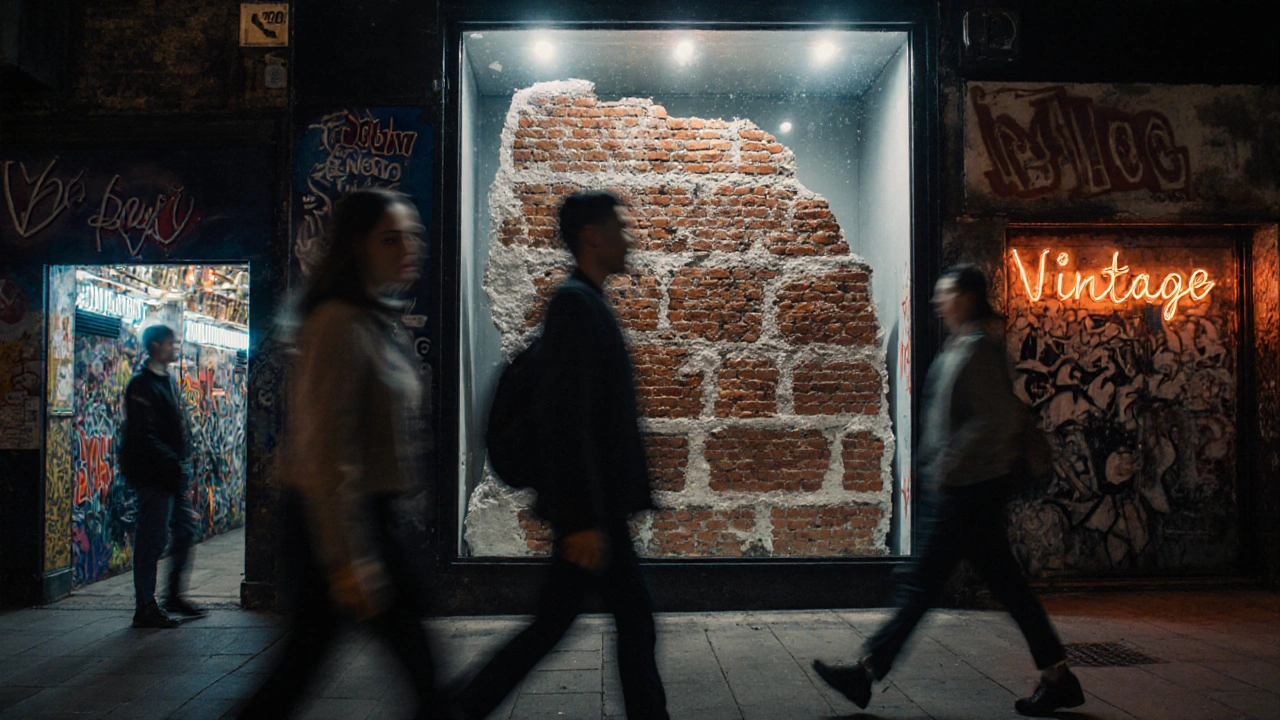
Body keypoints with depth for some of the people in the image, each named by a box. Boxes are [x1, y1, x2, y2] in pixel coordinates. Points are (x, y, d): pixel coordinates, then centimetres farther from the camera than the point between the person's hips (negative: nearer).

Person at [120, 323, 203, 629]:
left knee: (185, 530, 14)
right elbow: (144, 436, -20)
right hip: (153, 476, -9)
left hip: (173, 474, 9)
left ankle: (174, 596, 26)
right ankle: (145, 608, 7)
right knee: (151, 540, -3)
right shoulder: (141, 385, -12)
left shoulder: (167, 382, 17)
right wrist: (173, 465, -22)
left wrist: (182, 466, 13)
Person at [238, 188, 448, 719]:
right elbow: (324, 451, -22)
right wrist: (349, 560, -24)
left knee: (301, 666, 16)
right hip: (340, 521, -9)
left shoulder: (380, 321, 13)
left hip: (368, 513, 9)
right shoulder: (341, 324, -17)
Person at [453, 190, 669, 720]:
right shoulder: (577, 303, -15)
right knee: (634, 616, 3)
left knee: (554, 620, 15)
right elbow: (570, 422, -22)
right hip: (589, 505, -10)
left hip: (589, 504, 10)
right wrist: (584, 520, -24)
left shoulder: (583, 302, 15)